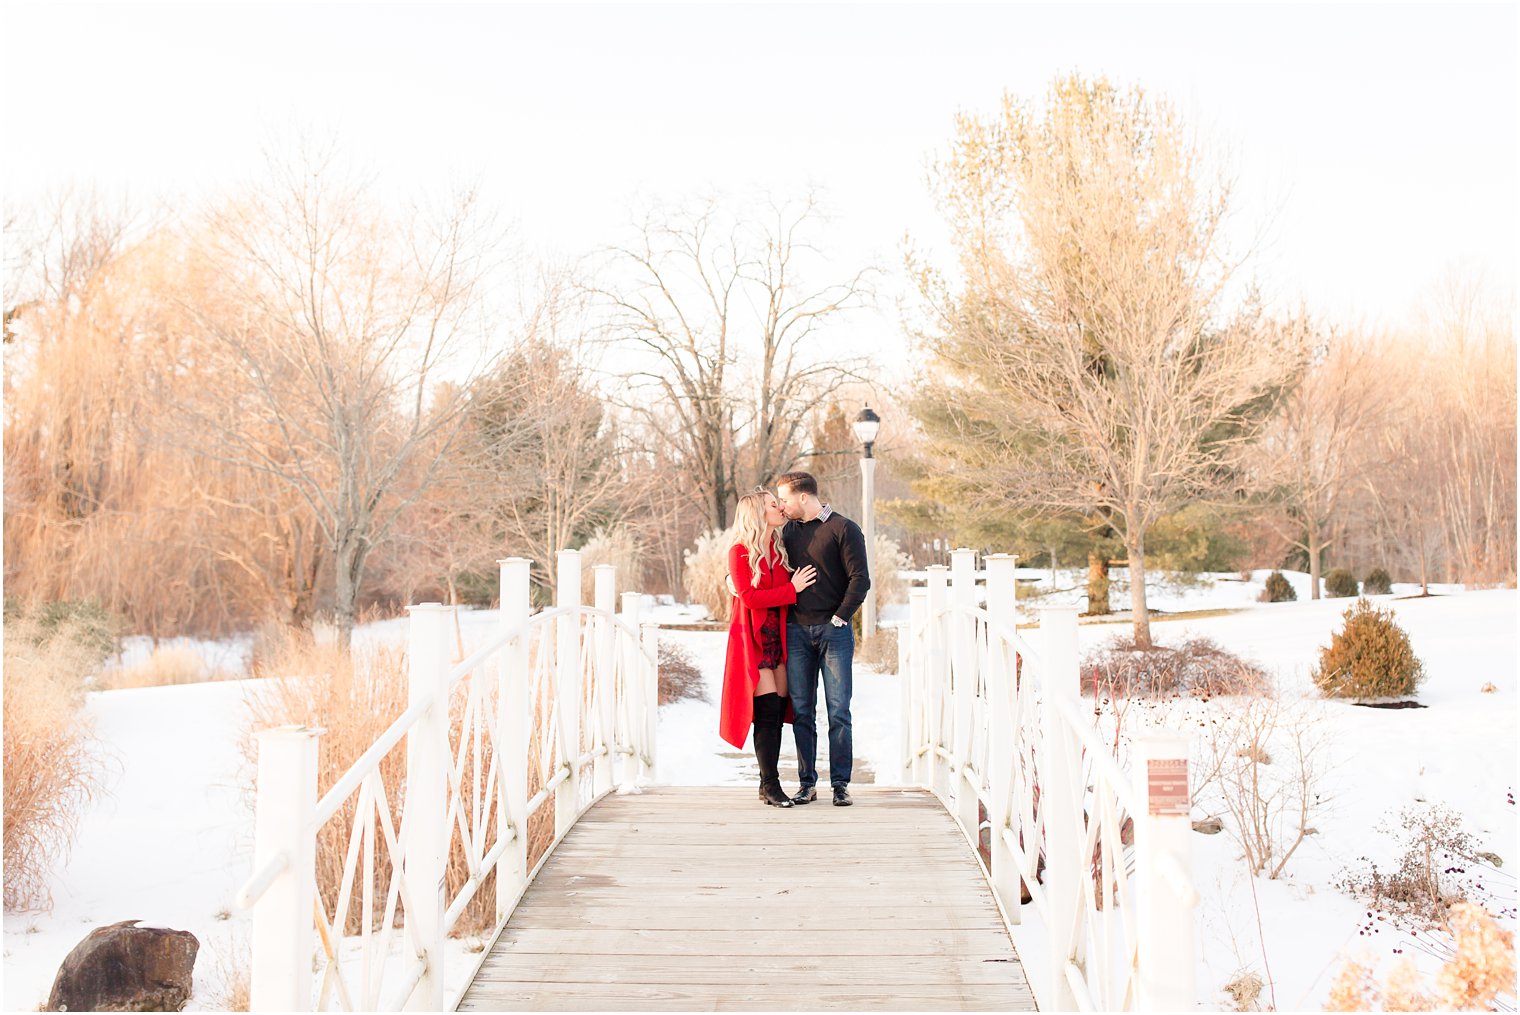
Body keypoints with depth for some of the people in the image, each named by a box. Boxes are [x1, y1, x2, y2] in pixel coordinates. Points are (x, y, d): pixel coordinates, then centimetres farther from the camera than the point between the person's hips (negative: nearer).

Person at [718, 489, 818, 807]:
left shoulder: (781, 549, 12)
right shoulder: (739, 552, -6)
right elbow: (749, 597, -14)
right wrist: (792, 589, -12)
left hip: (778, 638, 6)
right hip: (753, 640, -6)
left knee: (778, 711, 2)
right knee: (768, 710, -10)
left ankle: (768, 784, 8)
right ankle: (771, 785, -6)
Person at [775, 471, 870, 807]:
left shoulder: (844, 529, -2)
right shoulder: (788, 532, 14)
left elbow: (860, 579, -7)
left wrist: (839, 617, -10)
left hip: (834, 631, -4)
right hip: (796, 631, 5)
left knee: (838, 710, -3)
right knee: (801, 712, 4)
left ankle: (840, 784, 3)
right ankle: (807, 784, 10)